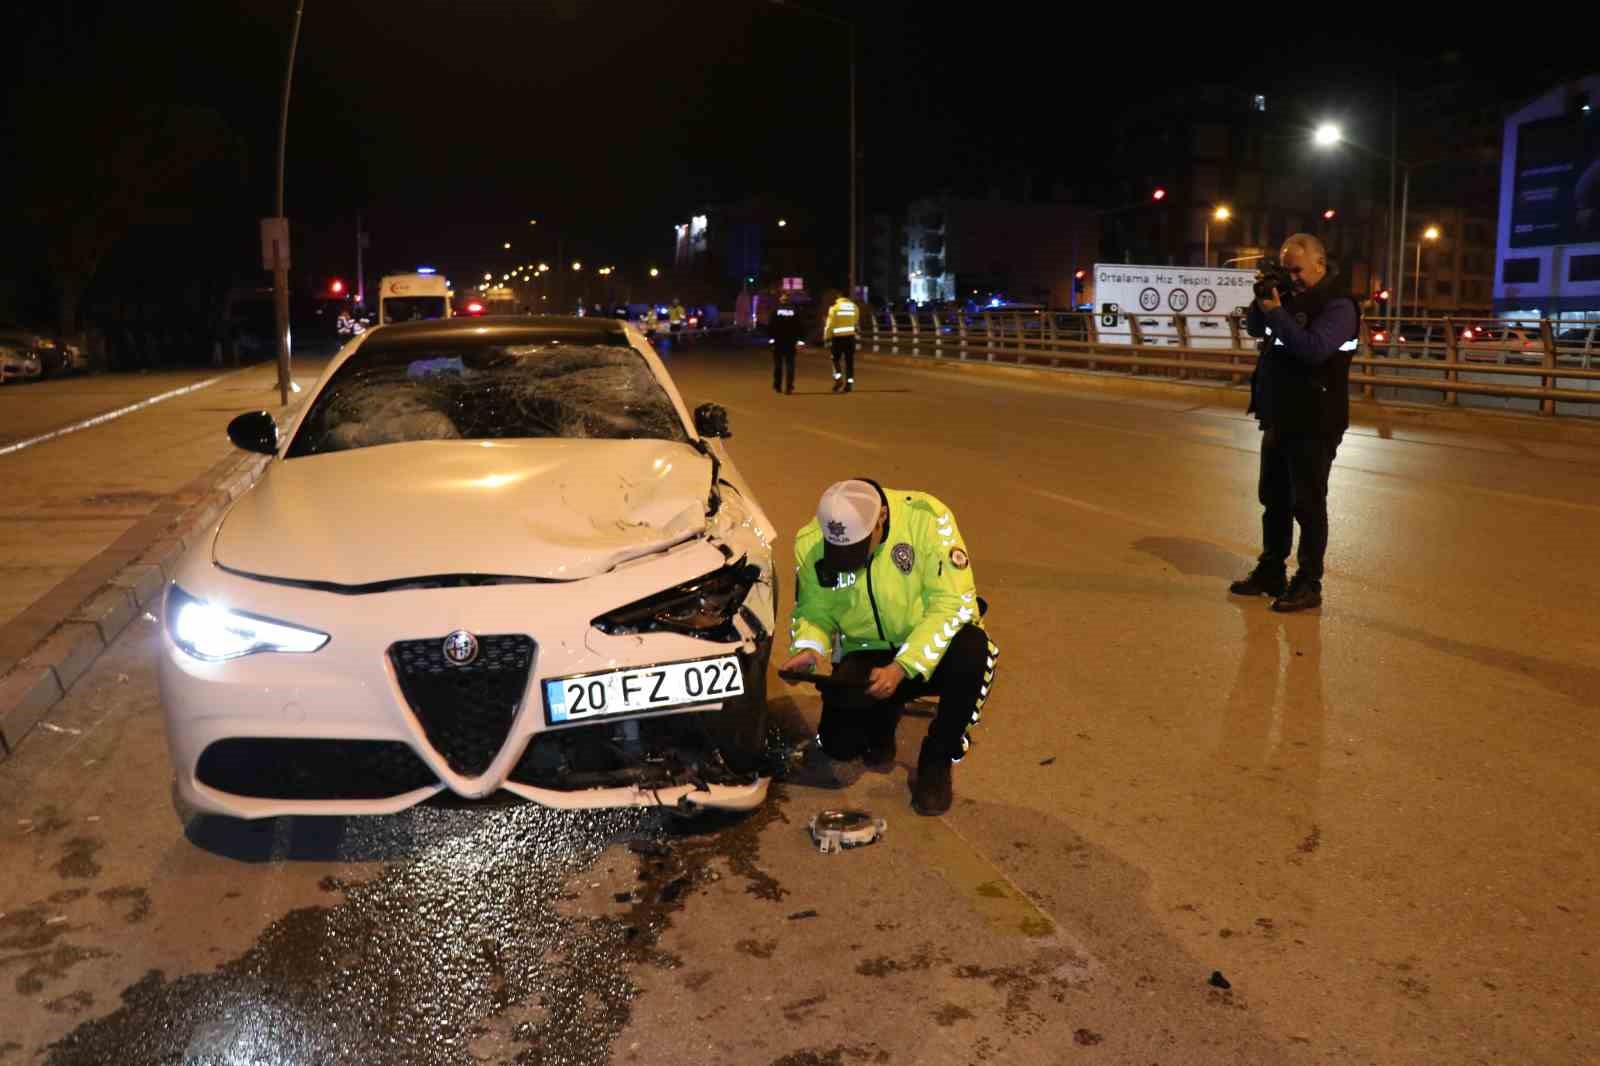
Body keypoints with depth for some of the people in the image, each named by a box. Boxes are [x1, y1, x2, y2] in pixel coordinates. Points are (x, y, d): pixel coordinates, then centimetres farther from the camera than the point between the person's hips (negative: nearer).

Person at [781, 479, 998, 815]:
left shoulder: (928, 517, -24)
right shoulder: (810, 544, -12)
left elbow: (952, 605, -25)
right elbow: (813, 610, 1)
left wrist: (902, 668, -32)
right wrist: (808, 647, -22)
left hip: (928, 650, -2)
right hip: (867, 653, 2)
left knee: (971, 652, -36)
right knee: (840, 743, -18)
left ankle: (938, 760, -10)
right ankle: (884, 713, 21)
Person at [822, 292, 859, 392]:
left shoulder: (835, 308, -8)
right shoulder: (854, 307, 3)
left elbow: (830, 324, -6)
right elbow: (855, 323, 10)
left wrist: (826, 337, 4)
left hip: (838, 337, -3)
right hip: (851, 336, 3)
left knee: (836, 359, 9)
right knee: (849, 360, 7)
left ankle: (838, 378, -9)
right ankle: (850, 382, 4)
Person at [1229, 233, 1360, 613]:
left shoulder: (1338, 305, -13)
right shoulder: (1293, 296, 11)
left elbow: (1313, 350, -27)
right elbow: (1254, 329, 17)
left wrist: (1276, 312, -23)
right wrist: (1262, 299, -1)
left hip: (1313, 423, -8)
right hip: (1279, 417, 8)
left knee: (1307, 504, -3)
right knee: (1273, 499, 15)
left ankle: (1308, 585, 5)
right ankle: (1270, 572, 27)